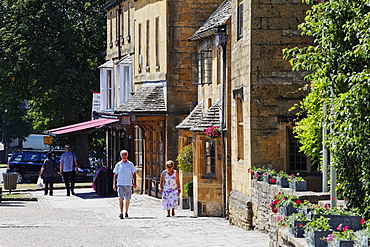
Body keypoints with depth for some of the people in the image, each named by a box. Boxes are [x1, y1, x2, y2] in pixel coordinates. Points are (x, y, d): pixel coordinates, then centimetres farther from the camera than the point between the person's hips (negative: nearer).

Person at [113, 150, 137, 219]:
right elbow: (115, 175, 11)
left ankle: (126, 212, 23)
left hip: (128, 185, 1)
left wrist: (134, 183, -7)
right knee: (121, 198, -15)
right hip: (120, 184, -1)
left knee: (127, 200, 7)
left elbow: (134, 174, 6)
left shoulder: (130, 164, 5)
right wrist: (114, 184, 4)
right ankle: (121, 212, -23)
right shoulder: (118, 165, 7)